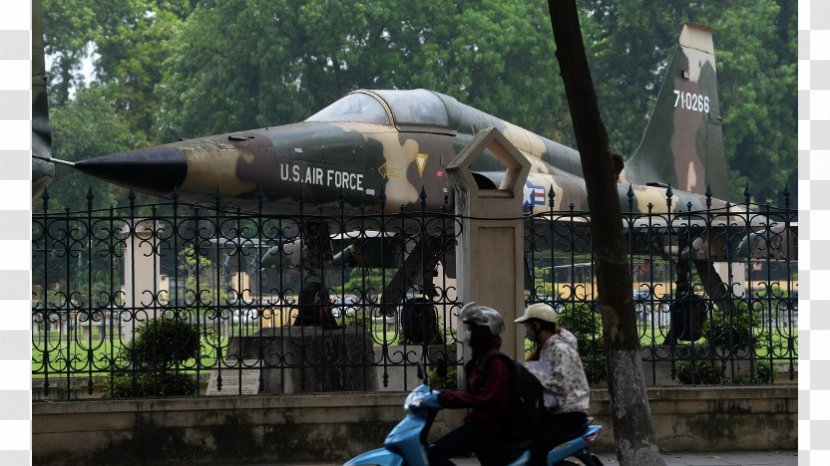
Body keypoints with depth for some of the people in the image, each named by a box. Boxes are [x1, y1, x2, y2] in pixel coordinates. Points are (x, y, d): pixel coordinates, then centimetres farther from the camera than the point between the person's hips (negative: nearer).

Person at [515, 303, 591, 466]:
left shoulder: (561, 350, -16)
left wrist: (533, 375, -24)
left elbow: (560, 386, -26)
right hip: (554, 411, 10)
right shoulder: (545, 347, 15)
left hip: (569, 414, -10)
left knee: (537, 446, -28)